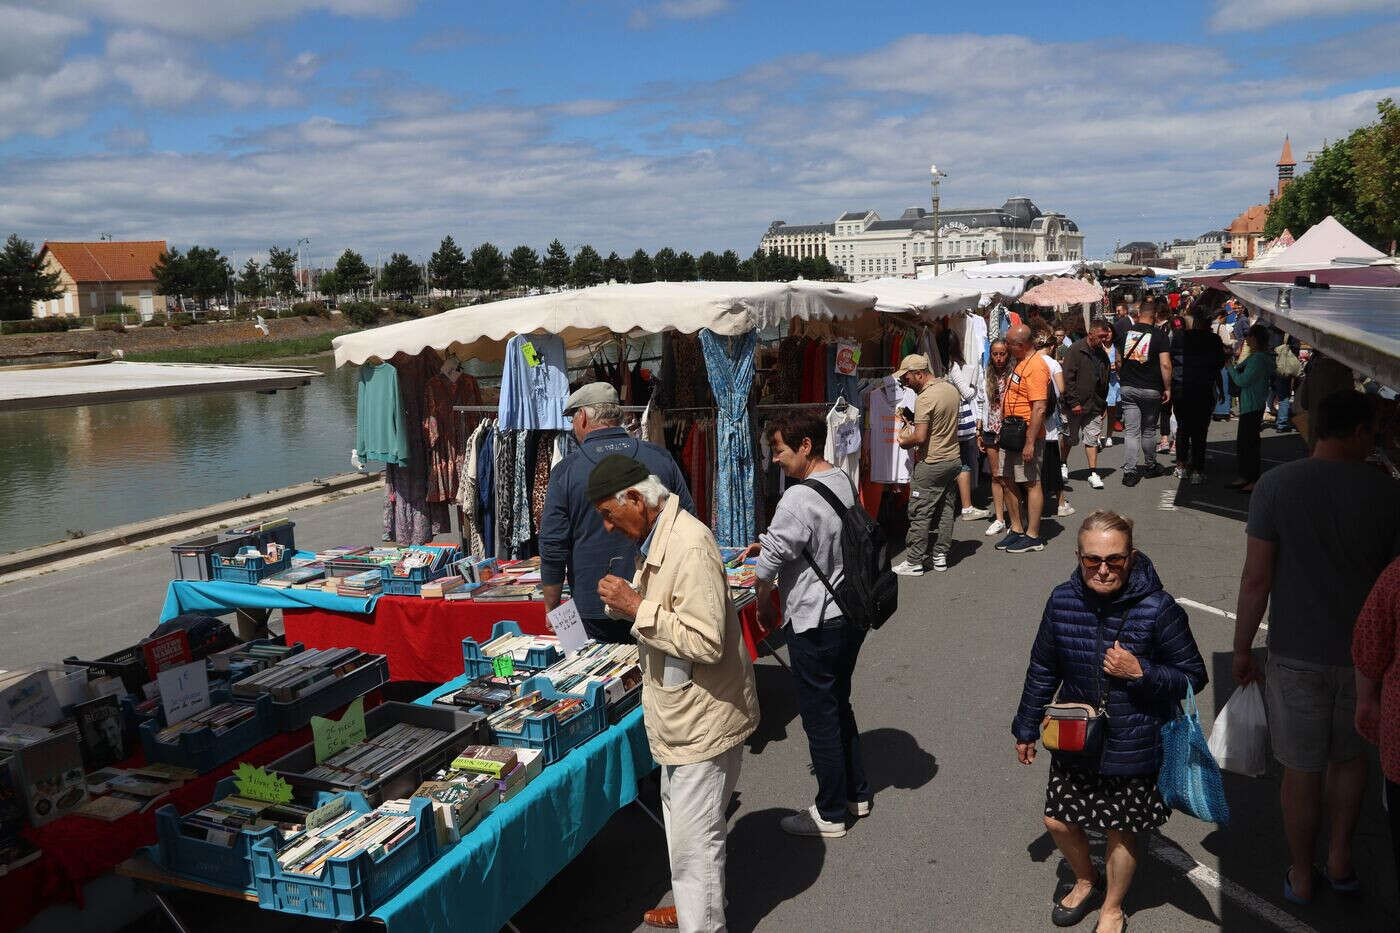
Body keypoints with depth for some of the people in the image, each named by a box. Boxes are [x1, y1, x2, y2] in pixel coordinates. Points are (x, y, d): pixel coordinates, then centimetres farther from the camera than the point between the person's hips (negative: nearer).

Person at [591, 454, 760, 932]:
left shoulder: (690, 548, -26)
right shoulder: (656, 538, 6)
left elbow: (705, 641, -30)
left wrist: (636, 606, -26)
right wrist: (626, 600, 3)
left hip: (704, 717, -11)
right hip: (682, 713, 11)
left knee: (694, 839, 1)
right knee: (681, 819, 25)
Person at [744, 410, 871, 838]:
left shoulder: (798, 500, -25)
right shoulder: (844, 482, 3)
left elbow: (770, 564, -17)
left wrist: (763, 604, 2)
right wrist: (767, 543, 11)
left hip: (815, 624, -9)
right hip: (853, 612, 9)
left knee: (819, 716, 5)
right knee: (839, 704, 23)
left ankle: (830, 814, 19)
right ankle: (856, 793, 35)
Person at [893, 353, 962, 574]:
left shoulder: (925, 398, -20)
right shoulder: (950, 388, 7)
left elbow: (920, 437, -23)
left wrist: (905, 440, -3)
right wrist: (914, 421, 13)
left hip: (931, 464, -9)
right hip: (954, 458, 9)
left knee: (920, 514, -1)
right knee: (945, 510, 13)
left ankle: (914, 562, 4)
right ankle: (940, 556, 20)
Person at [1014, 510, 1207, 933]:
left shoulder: (1158, 608, -20)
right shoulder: (1062, 601, -10)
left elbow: (1193, 677, -9)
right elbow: (1042, 670, 4)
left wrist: (1141, 672, -26)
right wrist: (1026, 728, 12)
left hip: (1134, 747, -3)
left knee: (1121, 832, 14)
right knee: (1058, 821, 15)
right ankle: (1086, 882, 47)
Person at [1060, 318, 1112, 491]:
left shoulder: (1101, 353, 11)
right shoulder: (1075, 350, -11)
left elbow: (1105, 381, 20)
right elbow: (1068, 378, -16)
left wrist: (1103, 403, 15)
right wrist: (1074, 402, -19)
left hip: (1095, 405, 6)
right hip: (1076, 405, -5)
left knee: (1093, 439, 4)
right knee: (1071, 439, 6)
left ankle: (1093, 473, 7)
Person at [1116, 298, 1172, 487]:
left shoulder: (1125, 332, 1)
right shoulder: (1159, 335, -9)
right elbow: (1165, 364, -14)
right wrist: (1167, 388, -5)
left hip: (1128, 388, 2)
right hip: (1151, 390, -2)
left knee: (1131, 431, 1)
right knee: (1149, 430, 14)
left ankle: (1129, 472, -6)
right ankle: (1150, 467, 29)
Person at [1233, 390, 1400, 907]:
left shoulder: (1276, 485, -13)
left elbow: (1256, 579, -12)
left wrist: (1242, 648, -1)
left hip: (1296, 656, -1)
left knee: (1302, 772, 13)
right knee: (1349, 756, 25)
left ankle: (1301, 878, 29)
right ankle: (1340, 857, 35)